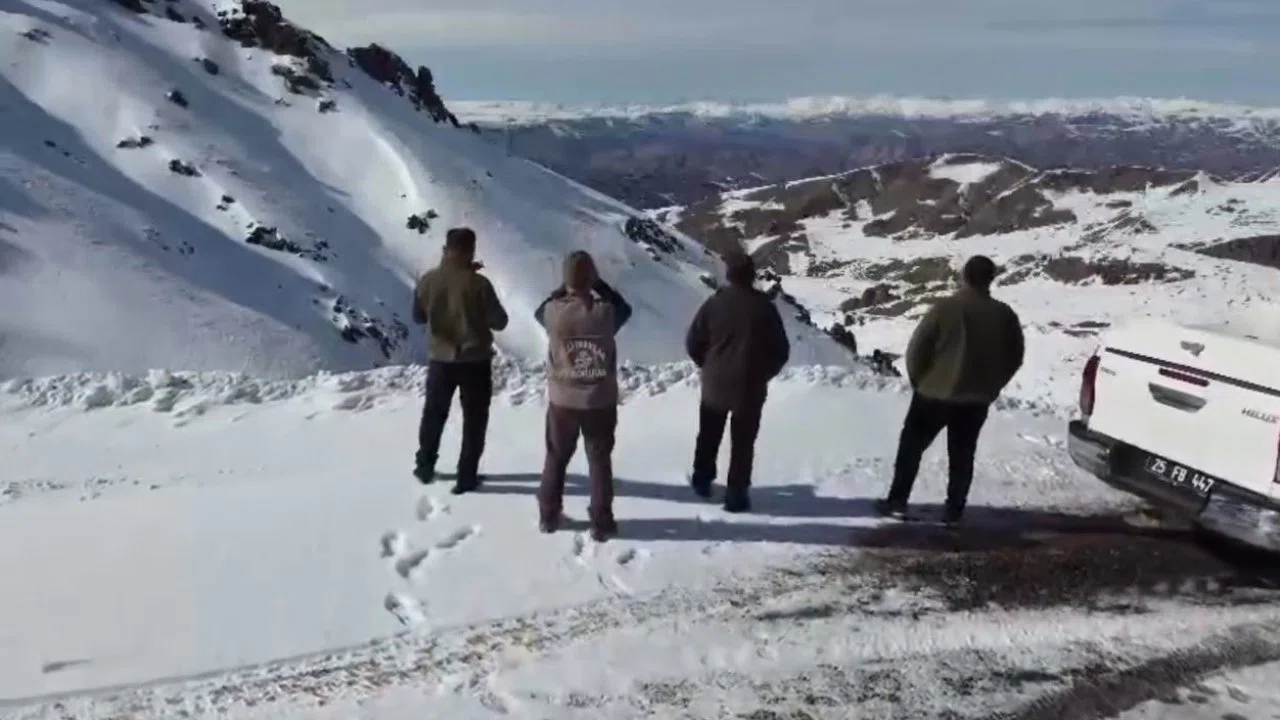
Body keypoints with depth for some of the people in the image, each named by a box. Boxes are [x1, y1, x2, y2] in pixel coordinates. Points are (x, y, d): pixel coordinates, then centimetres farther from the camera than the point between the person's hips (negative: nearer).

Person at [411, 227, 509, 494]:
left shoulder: (428, 280, -7)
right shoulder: (478, 283, -18)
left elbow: (418, 317, 7)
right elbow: (499, 321, -11)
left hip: (440, 358, 3)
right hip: (475, 360, -3)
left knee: (434, 414, 22)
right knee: (474, 419, 10)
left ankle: (425, 467, 33)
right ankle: (466, 477, 13)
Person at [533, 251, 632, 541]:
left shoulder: (554, 312, -15)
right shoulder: (606, 312, -16)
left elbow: (540, 312, 10)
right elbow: (625, 307, 8)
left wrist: (566, 289, 7)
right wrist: (599, 284, 6)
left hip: (562, 400, 1)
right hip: (601, 401, -1)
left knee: (556, 458, 19)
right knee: (600, 461, 12)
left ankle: (548, 516, 29)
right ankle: (601, 523, 17)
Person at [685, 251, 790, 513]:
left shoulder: (715, 303, -8)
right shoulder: (764, 306, -9)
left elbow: (693, 342, -3)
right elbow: (781, 350, -5)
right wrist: (763, 374, 11)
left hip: (715, 384, 2)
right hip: (750, 388, -1)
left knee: (709, 436, 22)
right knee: (743, 443, 9)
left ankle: (702, 479, 35)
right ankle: (736, 494, 11)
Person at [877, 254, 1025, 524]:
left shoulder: (946, 308, -15)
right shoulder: (1005, 315, -3)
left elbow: (916, 349, -12)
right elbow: (1015, 357, 6)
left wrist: (918, 380, 5)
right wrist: (990, 386, 17)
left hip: (935, 393, -3)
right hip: (977, 400, 3)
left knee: (911, 448, 10)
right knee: (962, 456, 14)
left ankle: (897, 502, 13)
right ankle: (954, 510, 15)